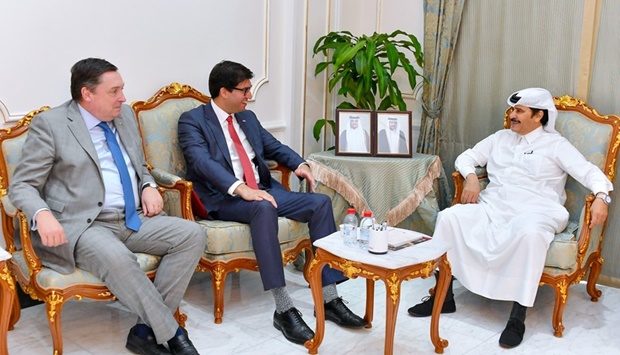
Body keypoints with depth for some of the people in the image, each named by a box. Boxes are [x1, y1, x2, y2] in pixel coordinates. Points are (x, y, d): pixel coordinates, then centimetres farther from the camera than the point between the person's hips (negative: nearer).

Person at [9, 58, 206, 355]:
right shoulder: (49, 124, -4)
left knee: (192, 235, -16)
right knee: (115, 257, -37)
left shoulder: (126, 115, 14)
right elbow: (21, 185, -6)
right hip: (81, 225, -6)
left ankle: (146, 330, -14)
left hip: (134, 220, 6)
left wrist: (149, 186, 3)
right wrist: (43, 214, -28)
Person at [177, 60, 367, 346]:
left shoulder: (248, 118, 20)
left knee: (320, 202, -14)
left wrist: (300, 164, 3)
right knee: (264, 209, -39)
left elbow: (274, 147, 25)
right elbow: (201, 161, -19)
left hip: (265, 189, 7)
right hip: (224, 198, -7)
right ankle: (283, 309, -35)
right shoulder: (192, 120, -3)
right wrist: (241, 189, -33)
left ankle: (329, 299, -14)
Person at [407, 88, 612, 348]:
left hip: (533, 212, -4)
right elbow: (466, 157, 22)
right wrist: (471, 177, -1)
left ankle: (518, 316, -32)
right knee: (449, 217, -21)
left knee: (529, 233, -41)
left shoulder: (555, 144, 7)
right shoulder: (500, 138, 21)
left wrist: (601, 196, -25)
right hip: (492, 207, 5)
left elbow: (589, 172, -3)